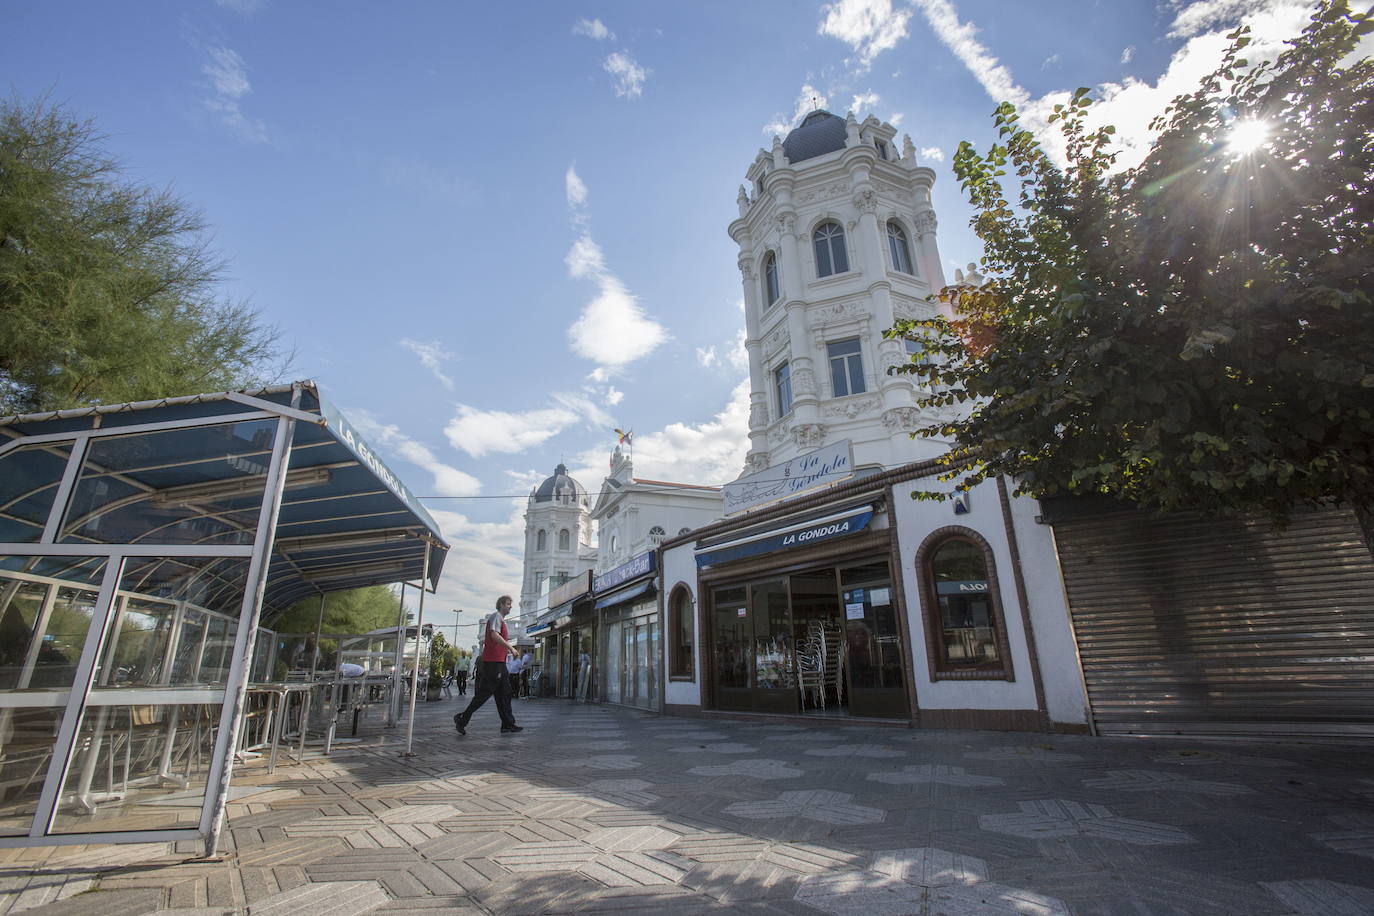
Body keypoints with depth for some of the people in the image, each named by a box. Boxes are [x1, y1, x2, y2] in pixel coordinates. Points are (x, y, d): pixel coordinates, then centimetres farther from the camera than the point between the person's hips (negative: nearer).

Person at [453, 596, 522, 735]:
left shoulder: (501, 620, 22)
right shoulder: (496, 616, -8)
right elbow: (494, 635, -24)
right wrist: (510, 647, -21)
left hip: (500, 662, 10)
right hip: (493, 662, -10)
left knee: (505, 693, 7)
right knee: (484, 693, -5)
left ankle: (508, 725, 8)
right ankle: (462, 719, 6)